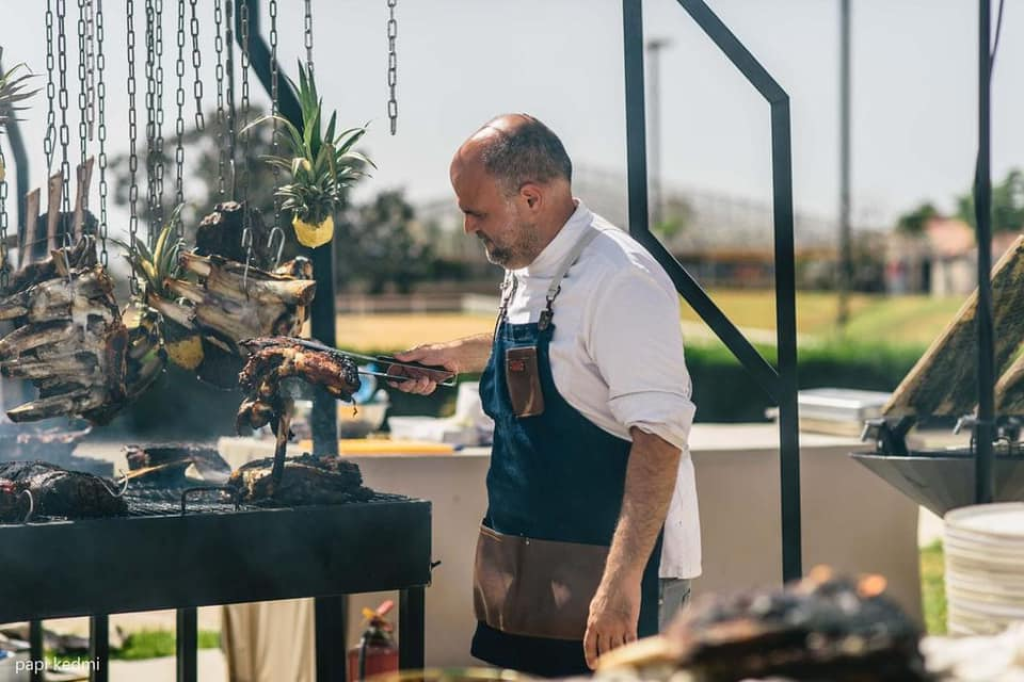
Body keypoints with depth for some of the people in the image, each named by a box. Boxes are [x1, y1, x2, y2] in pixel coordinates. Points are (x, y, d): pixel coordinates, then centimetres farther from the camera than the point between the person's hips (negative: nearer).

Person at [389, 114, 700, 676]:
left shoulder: (620, 280, -20)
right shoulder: (524, 273, 9)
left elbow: (659, 433, -26)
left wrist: (622, 580, -30)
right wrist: (459, 355, 25)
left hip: (606, 566, -9)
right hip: (525, 566, 9)